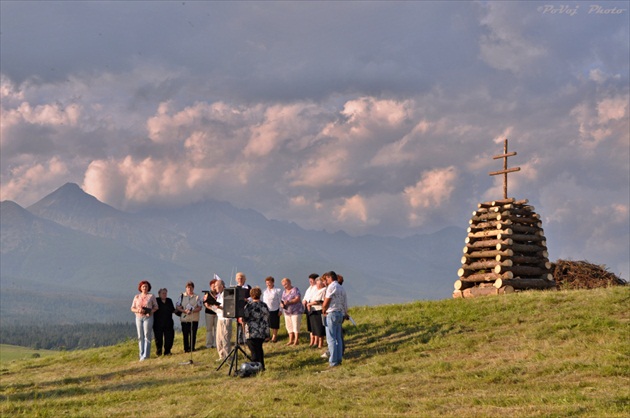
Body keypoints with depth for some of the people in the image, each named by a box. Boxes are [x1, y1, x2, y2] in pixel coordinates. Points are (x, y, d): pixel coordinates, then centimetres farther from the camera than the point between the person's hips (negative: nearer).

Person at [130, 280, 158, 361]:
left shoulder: (151, 296, 5)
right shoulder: (136, 297, 12)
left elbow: (156, 307, 5)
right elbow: (132, 308, 10)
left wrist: (151, 311, -14)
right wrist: (138, 310, -10)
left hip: (148, 317, -3)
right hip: (138, 317, 3)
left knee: (147, 336, -8)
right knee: (140, 337, 1)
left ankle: (146, 355, -9)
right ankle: (141, 355, 4)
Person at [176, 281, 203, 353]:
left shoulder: (197, 297, 5)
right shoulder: (182, 296, 7)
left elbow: (199, 307, -1)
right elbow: (177, 307, 3)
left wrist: (192, 311, -17)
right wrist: (184, 311, -13)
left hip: (194, 319, 0)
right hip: (184, 319, 1)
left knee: (193, 334, 1)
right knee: (185, 334, 2)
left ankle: (192, 348, 11)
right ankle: (186, 348, 11)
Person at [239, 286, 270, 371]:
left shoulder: (249, 306, -12)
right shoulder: (264, 305, 3)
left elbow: (244, 319, -9)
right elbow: (267, 318, 10)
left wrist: (241, 320, 13)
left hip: (252, 333, -6)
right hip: (263, 332, 6)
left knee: (254, 351, -2)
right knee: (259, 349, 19)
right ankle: (261, 367, 25)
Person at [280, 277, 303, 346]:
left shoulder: (295, 290, -7)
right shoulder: (284, 292, 16)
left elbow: (298, 299, -17)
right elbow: (283, 301, 19)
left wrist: (289, 302, -26)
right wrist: (282, 304, -5)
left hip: (296, 311, -7)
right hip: (287, 312, 7)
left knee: (296, 326, -8)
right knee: (289, 326, 6)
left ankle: (296, 340, -5)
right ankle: (291, 340, 12)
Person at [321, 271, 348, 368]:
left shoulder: (331, 287, -11)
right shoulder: (341, 288, 14)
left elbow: (326, 303, -15)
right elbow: (345, 303, 16)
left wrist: (323, 311, 0)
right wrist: (345, 313, 24)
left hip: (331, 314, -8)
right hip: (340, 313, 8)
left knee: (331, 339, -6)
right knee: (338, 338, 12)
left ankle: (333, 361, -8)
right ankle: (339, 359, 12)